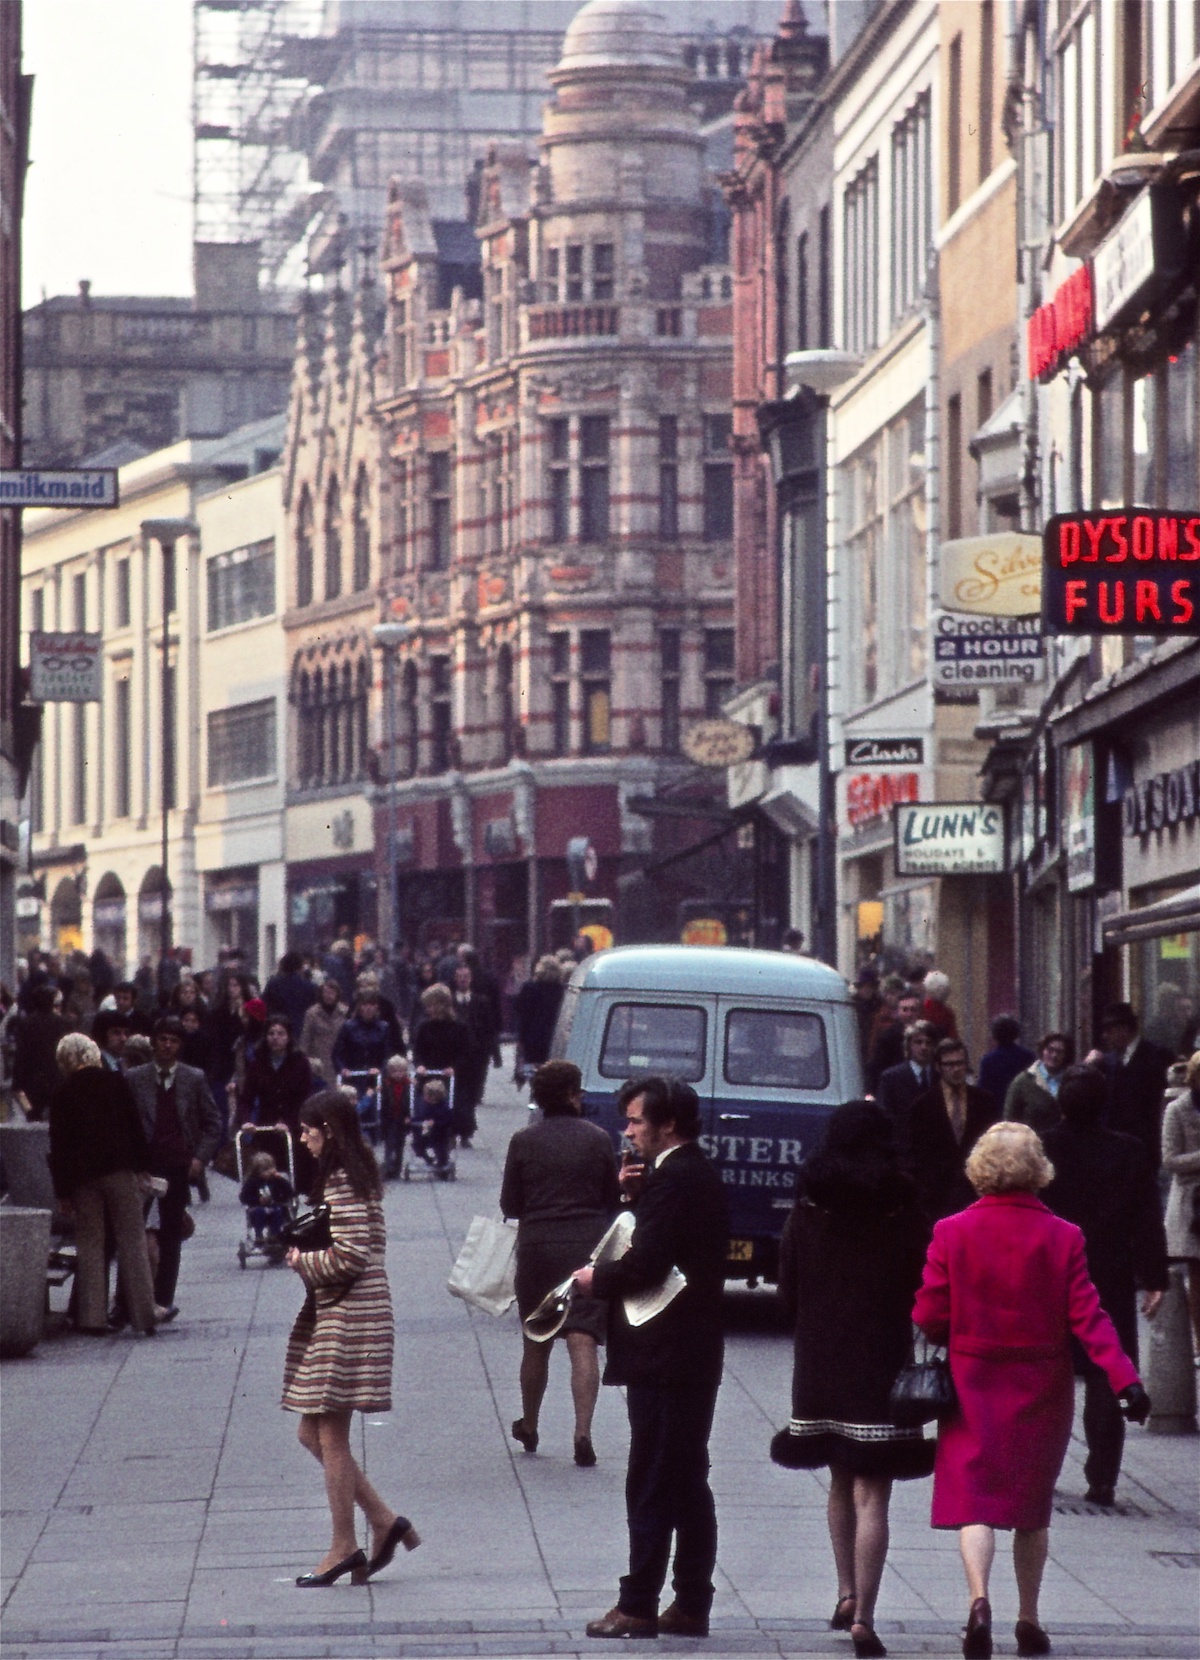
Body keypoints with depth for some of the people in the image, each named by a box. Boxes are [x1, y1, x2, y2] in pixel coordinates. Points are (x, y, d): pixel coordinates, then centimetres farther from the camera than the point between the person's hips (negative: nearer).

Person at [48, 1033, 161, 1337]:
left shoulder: (63, 1095, 3)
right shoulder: (115, 1082, 2)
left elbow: (58, 1146, 3)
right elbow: (135, 1127, 1)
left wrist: (63, 1192, 7)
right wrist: (141, 1168, 6)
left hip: (82, 1176, 0)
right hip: (121, 1171, 0)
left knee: (89, 1244, 5)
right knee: (132, 1241, 1)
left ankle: (93, 1318, 0)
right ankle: (144, 1315, -3)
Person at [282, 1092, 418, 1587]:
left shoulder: (344, 1183, -15)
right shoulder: (347, 1175, 16)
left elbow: (351, 1256, -22)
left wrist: (304, 1262, -7)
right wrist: (306, 1254, 8)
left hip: (347, 1318, -10)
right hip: (332, 1315, 10)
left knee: (330, 1435, -3)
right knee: (315, 1433, 11)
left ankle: (343, 1547, 3)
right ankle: (384, 1520, 12)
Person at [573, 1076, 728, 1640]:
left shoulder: (675, 1180, -17)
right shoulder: (700, 1174, 15)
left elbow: (645, 1265, -23)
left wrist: (596, 1279, -6)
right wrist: (632, 1194, 4)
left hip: (661, 1358, -10)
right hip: (696, 1354, 10)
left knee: (651, 1487, -6)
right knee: (688, 1485, 12)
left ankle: (638, 1607, -3)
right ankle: (691, 1605, 15)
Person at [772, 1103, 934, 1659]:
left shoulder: (806, 1211, 1)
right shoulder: (906, 1216, -7)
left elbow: (788, 1294, 5)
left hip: (819, 1366, 3)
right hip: (882, 1365, -3)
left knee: (841, 1484, 22)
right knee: (872, 1496, -3)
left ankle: (846, 1595, 25)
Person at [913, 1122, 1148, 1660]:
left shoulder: (952, 1233, -7)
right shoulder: (1063, 1237, -6)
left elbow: (929, 1317, -5)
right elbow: (1088, 1317, -12)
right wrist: (1126, 1379, -12)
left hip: (974, 1384, -1)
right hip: (1042, 1388, 1)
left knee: (973, 1498, -4)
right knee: (1032, 1507, 15)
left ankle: (979, 1598, -28)